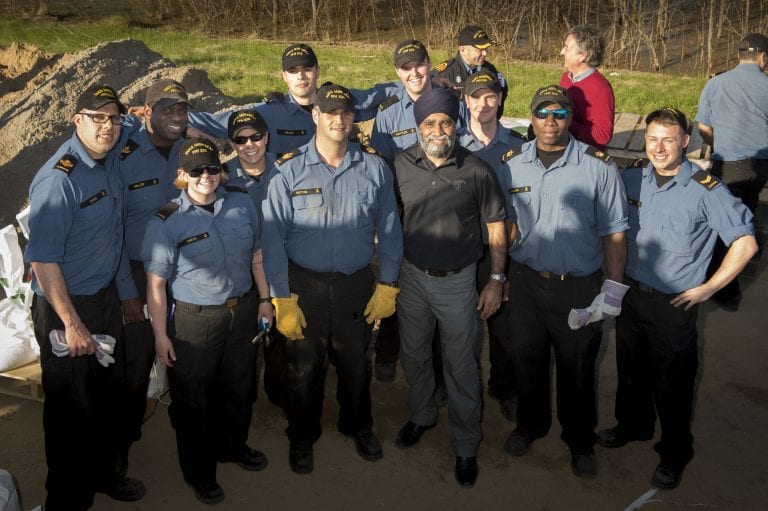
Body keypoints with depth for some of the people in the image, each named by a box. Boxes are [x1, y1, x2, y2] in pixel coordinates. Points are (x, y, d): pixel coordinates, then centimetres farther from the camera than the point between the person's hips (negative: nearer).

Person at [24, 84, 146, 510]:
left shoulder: (109, 162, 1)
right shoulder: (59, 179, -23)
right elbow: (42, 259, -23)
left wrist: (127, 292, 17)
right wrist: (72, 324, -21)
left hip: (106, 296, 8)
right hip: (65, 305, -8)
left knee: (109, 395, 21)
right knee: (71, 409, 8)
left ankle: (104, 473, 42)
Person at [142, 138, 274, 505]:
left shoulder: (242, 204, -2)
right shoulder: (166, 222, -15)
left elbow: (256, 255, 9)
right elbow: (155, 284, -11)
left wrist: (264, 300, 11)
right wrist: (160, 335, -10)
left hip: (243, 312, 5)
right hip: (193, 321, -4)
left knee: (238, 387, 23)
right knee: (193, 400, 11)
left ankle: (232, 446, 50)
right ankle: (199, 471, 34)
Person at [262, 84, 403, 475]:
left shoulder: (374, 168, -3)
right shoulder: (289, 171, -9)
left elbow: (389, 231, 2)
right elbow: (273, 237, -9)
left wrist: (387, 286, 0)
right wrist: (282, 299, -11)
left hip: (356, 283, 2)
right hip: (305, 285, -1)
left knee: (355, 363, 18)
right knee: (304, 366, 12)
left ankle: (358, 426, 44)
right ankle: (302, 437, 37)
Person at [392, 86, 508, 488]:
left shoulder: (476, 171, -12)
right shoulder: (402, 165, -6)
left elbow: (495, 228, -4)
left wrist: (496, 280, -5)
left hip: (457, 280, -3)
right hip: (412, 276, 3)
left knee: (461, 366, 6)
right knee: (413, 355, 20)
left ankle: (466, 446, 24)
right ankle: (422, 415, 46)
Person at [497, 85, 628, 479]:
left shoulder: (598, 167, -12)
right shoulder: (513, 166, 0)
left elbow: (613, 233, -9)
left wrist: (613, 290, -12)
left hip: (579, 287, -3)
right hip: (525, 281, 3)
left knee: (577, 368, 13)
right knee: (526, 358, 19)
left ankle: (580, 441, 36)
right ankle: (530, 424, 44)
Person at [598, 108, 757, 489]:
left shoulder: (705, 188, -17)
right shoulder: (633, 178, -3)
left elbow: (745, 243, -14)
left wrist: (707, 289, -13)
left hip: (674, 304, -4)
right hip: (630, 294, 5)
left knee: (671, 382, 10)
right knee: (631, 369, 22)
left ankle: (674, 452, 31)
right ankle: (633, 424, 47)